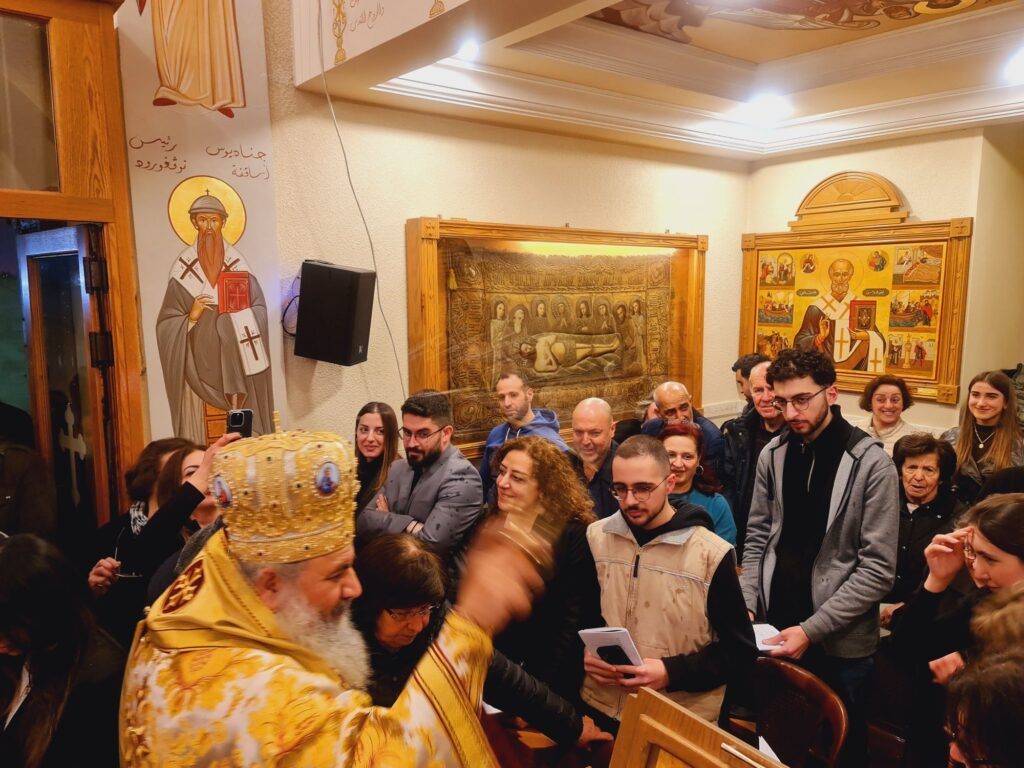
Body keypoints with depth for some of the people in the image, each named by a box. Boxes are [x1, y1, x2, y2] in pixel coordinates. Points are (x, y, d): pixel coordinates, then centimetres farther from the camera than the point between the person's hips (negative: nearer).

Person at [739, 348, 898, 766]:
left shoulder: (871, 463, -14)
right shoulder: (772, 454, 0)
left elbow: (878, 568, -15)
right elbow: (757, 539, 6)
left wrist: (812, 629, -19)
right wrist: (747, 605, -8)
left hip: (840, 642, -3)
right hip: (777, 631, 4)